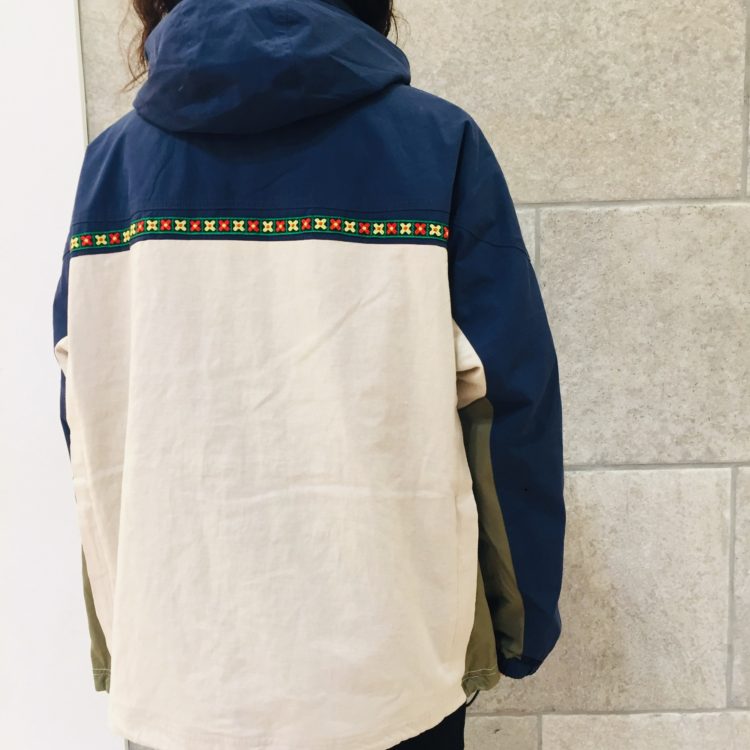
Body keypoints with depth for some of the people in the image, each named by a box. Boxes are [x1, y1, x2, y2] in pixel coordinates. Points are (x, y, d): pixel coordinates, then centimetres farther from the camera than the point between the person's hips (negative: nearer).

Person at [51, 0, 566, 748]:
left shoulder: (115, 158, 0)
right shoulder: (438, 141, -7)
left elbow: (93, 419, 1)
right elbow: (509, 406, -9)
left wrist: (121, 627, 12)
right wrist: (522, 613, 3)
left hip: (181, 658, 3)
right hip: (389, 662, -1)